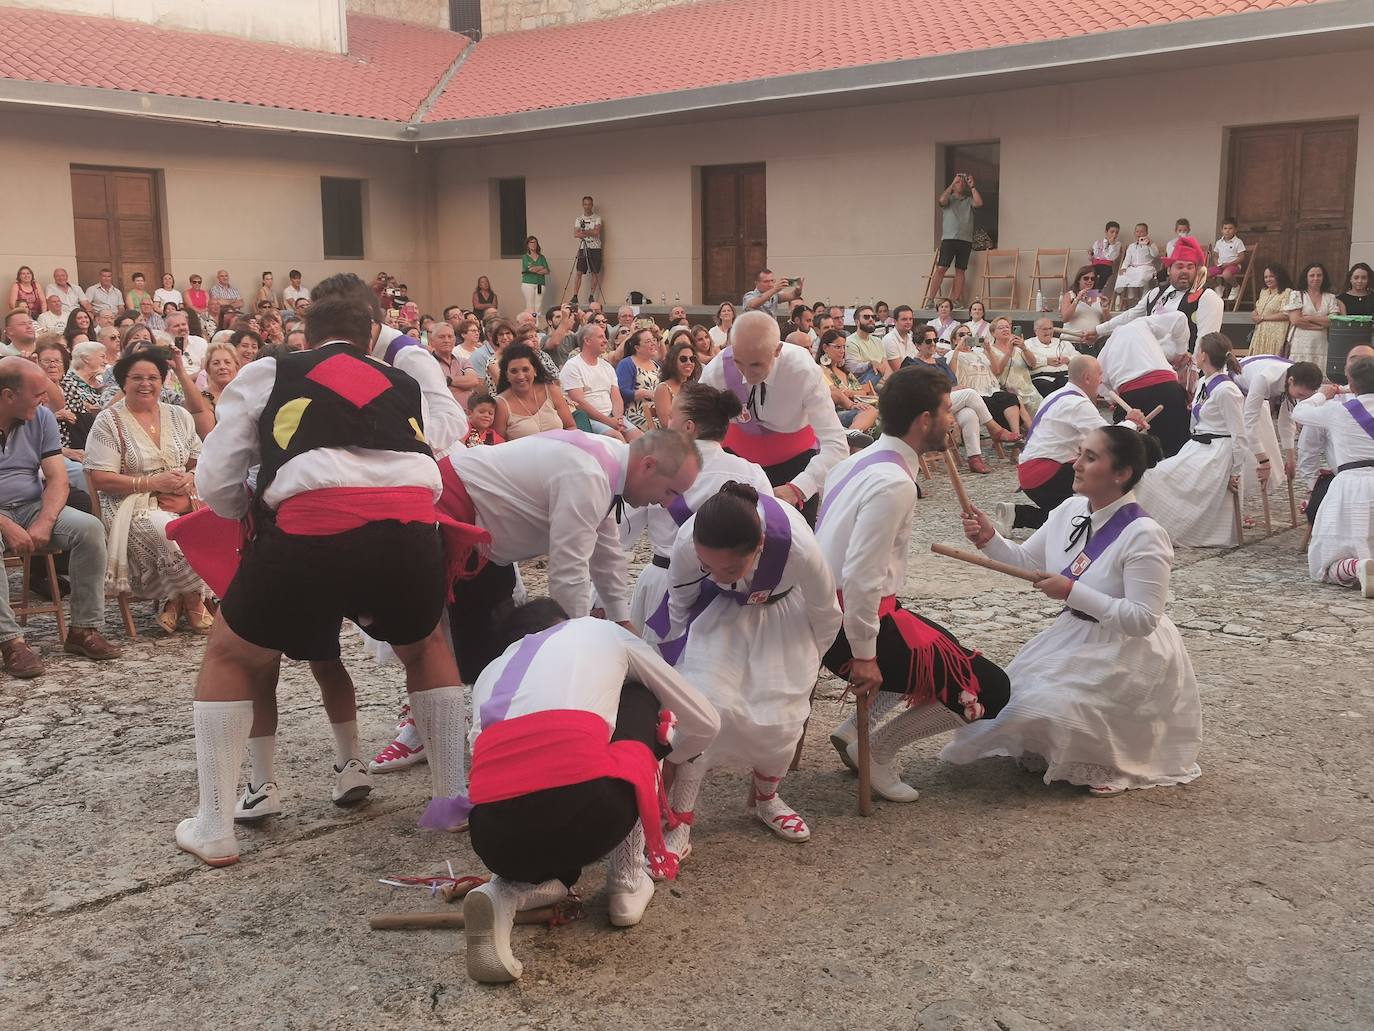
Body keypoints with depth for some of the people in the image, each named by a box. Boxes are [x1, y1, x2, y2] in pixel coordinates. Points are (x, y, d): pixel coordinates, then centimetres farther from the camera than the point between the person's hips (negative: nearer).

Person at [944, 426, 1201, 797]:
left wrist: (1073, 592, -30)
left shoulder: (1143, 535, -25)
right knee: (1018, 696, -2)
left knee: (1044, 706, -21)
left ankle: (1104, 763, 6)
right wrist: (989, 540, -11)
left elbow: (1142, 620, -26)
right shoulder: (1070, 510, -2)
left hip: (1128, 651, -7)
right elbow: (1026, 561, 9)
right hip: (1075, 636, 8)